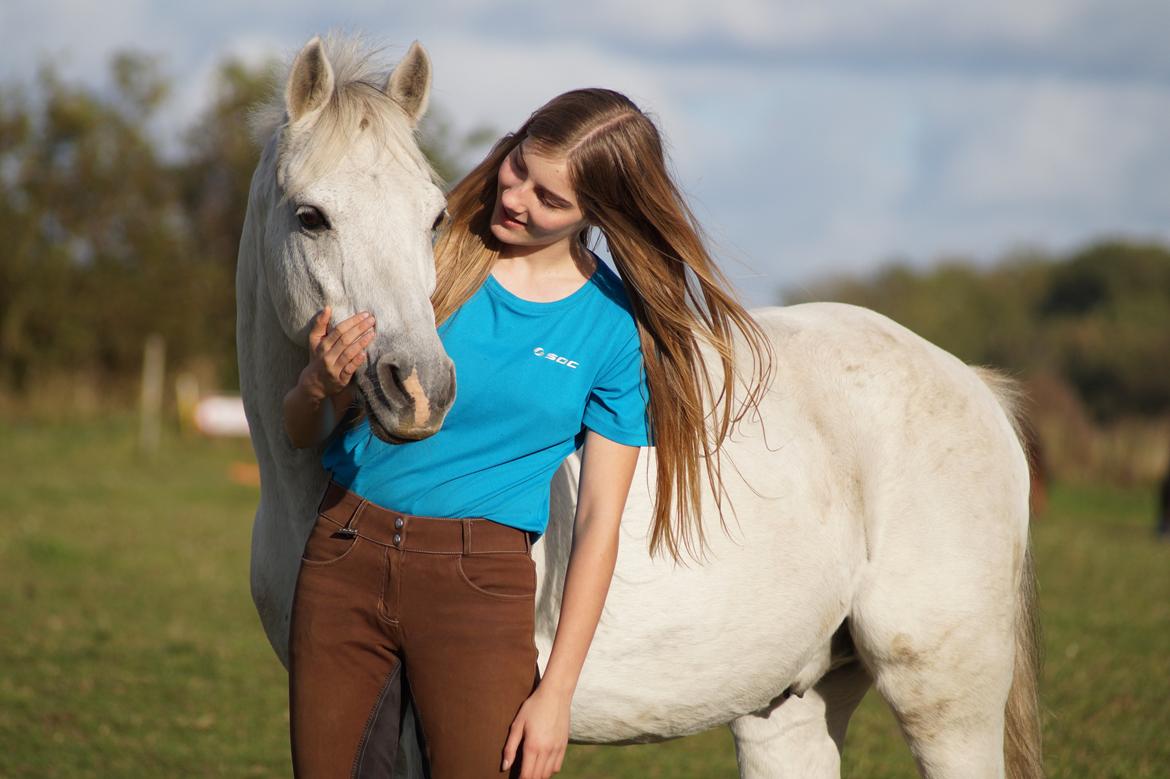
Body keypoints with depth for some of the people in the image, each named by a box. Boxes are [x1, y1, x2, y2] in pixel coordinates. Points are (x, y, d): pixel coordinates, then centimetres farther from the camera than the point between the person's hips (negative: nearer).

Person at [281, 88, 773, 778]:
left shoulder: (615, 328, -2)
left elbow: (599, 520, -3)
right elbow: (301, 434, 5)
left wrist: (556, 694, -8)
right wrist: (321, 387, -19)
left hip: (479, 581, -2)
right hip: (343, 560, 2)